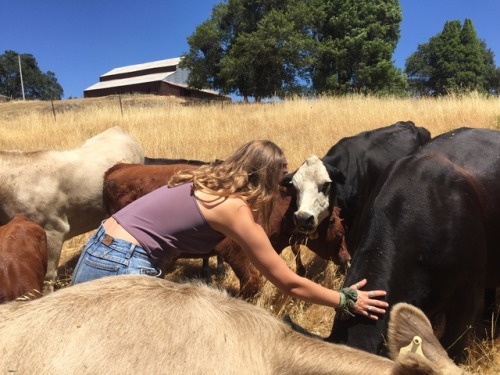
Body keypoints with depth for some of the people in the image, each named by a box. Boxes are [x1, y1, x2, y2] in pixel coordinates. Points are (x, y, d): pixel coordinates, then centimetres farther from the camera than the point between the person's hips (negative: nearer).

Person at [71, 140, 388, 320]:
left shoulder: (208, 182, 9)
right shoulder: (234, 208, -13)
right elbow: (289, 283, -6)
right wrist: (347, 300, 5)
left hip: (101, 252, 9)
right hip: (119, 268, -9)